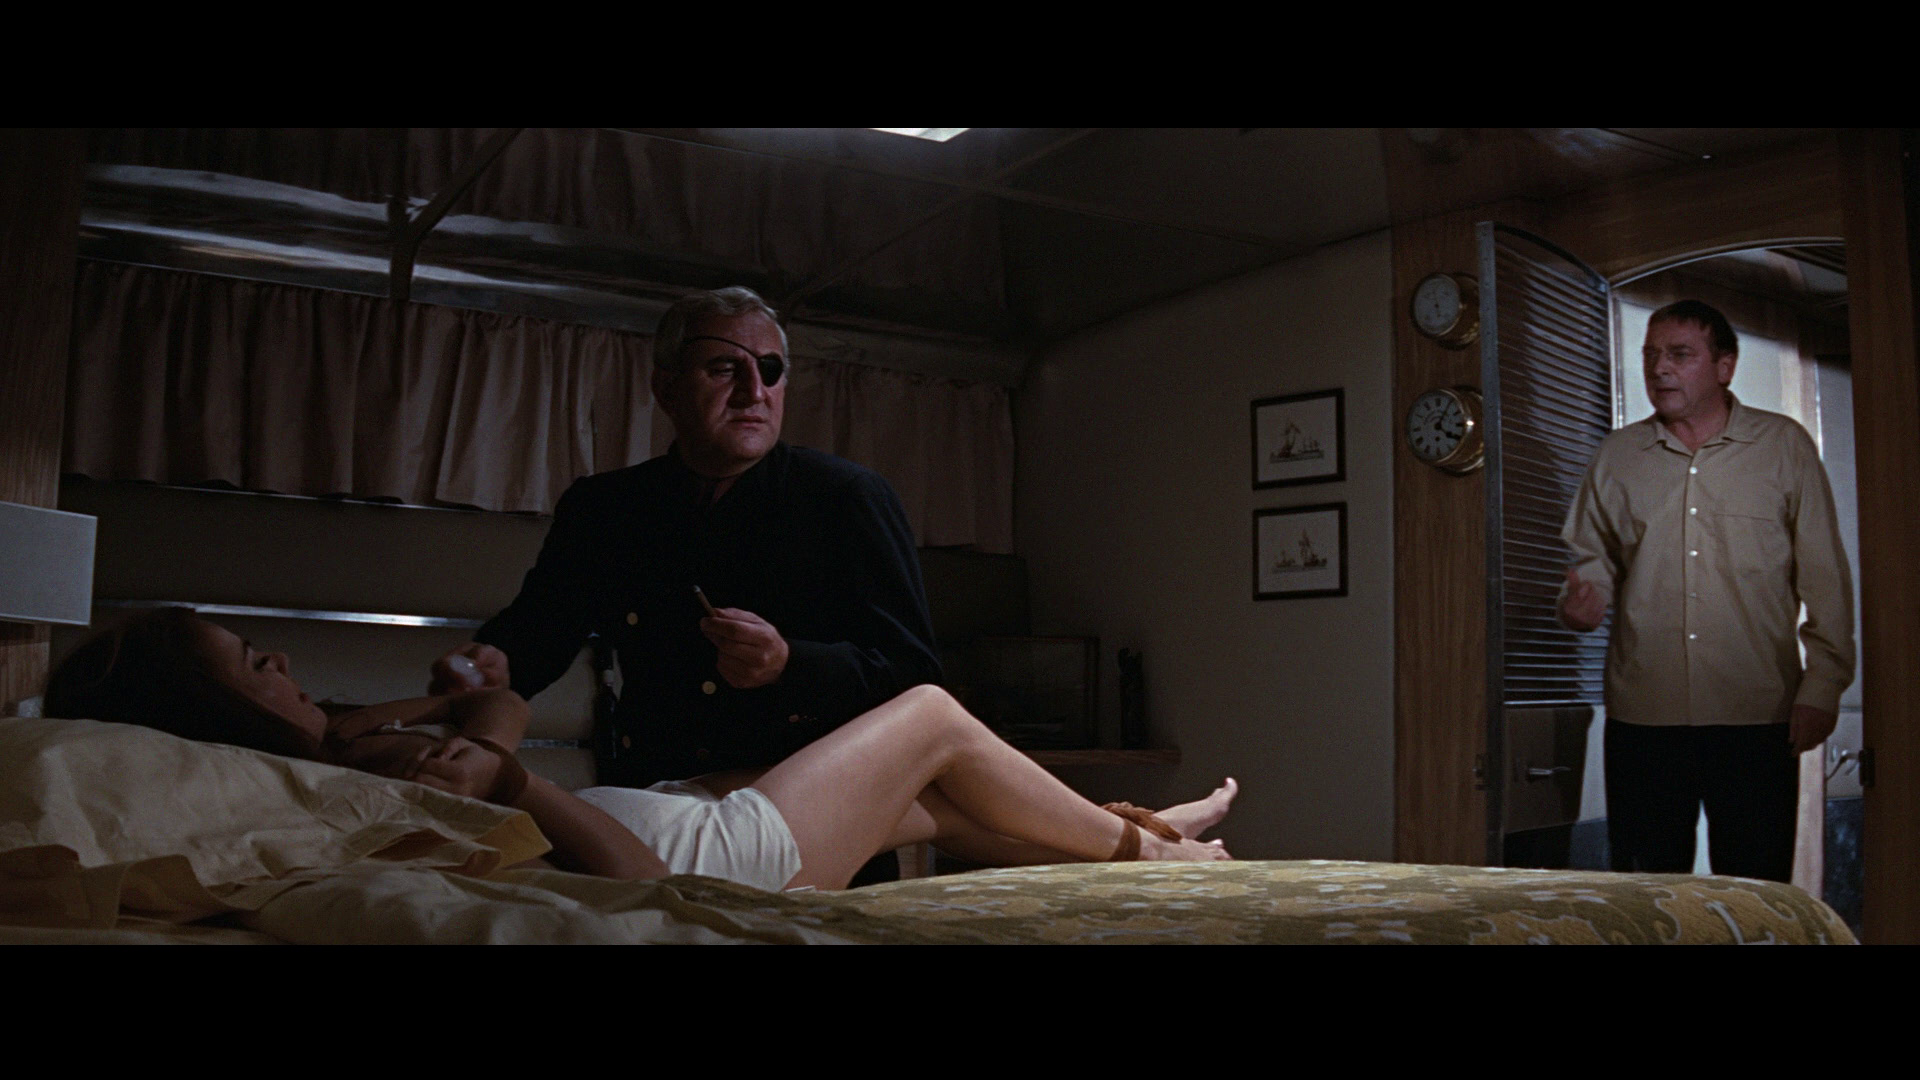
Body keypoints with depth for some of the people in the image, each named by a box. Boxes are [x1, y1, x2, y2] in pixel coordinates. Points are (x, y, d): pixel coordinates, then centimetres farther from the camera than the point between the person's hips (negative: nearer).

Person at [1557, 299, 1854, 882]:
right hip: (1643, 714, 2)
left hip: (1756, 713, -2)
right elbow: (1594, 556, 19)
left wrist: (1822, 686, -3)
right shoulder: (1616, 456, 11)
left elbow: (1825, 577, 3)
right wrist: (1584, 599, -4)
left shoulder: (1784, 446, 5)